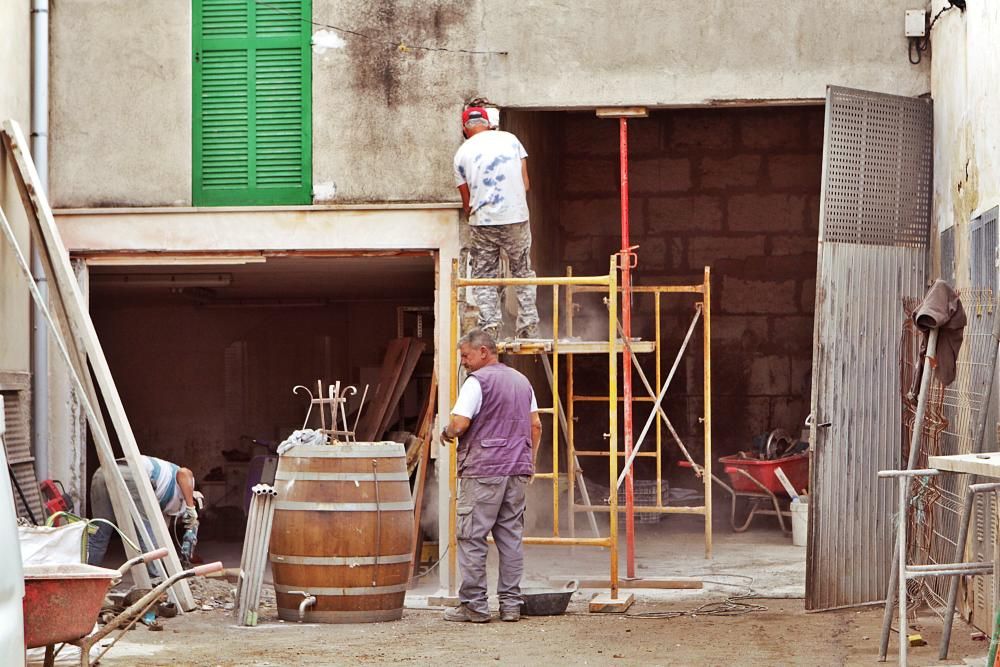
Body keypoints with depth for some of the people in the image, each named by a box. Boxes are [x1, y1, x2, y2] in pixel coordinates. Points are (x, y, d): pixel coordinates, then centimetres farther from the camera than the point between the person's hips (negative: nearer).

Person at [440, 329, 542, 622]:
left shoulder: (477, 381, -9)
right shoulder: (522, 381, 16)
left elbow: (459, 424, -16)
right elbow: (535, 425, 18)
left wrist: (446, 433, 4)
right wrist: (530, 461, 25)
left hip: (482, 471, -7)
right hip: (517, 471, 7)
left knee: (472, 537, -2)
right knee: (511, 536, 9)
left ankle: (474, 604, -2)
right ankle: (511, 604, 9)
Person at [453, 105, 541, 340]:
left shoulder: (462, 153, 6)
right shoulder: (510, 139, 8)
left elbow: (466, 200, 9)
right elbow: (525, 182, 8)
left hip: (482, 221, -1)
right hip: (516, 216, 1)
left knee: (484, 276, 7)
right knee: (523, 272, 10)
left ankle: (490, 326, -3)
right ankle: (529, 326, 7)